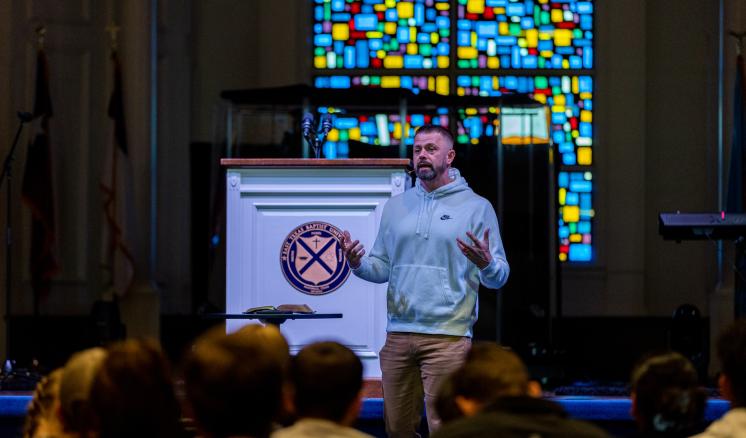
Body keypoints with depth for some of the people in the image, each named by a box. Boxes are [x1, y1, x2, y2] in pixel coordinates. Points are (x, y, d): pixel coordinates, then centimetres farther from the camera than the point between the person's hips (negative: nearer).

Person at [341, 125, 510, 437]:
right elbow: (383, 268, 14)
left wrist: (486, 264, -23)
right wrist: (358, 264, -7)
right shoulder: (396, 206, 14)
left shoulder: (477, 207, 1)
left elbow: (498, 278, -1)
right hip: (398, 335, 5)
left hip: (447, 337, -5)